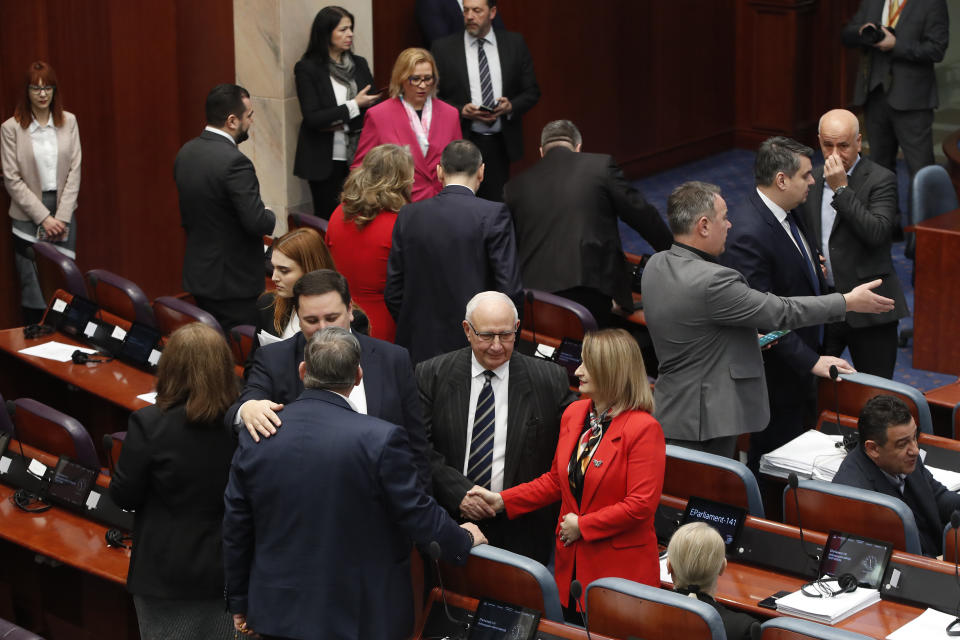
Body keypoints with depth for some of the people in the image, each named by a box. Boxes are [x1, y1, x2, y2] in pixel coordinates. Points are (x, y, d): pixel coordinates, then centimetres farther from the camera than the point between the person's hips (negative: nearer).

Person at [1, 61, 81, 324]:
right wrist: (44, 218, -9)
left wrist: (61, 217, -5)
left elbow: (74, 171, 3)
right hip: (29, 216, -2)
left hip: (63, 214, 2)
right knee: (33, 289, -1)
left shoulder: (69, 122, 3)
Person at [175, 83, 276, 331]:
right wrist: (269, 215, -2)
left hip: (197, 274, 9)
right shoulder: (234, 162, -22)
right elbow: (257, 222, -22)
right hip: (233, 281, -8)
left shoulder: (186, 152, 5)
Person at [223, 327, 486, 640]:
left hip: (279, 614, 4)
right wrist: (463, 540, 12)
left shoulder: (254, 437, -4)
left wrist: (240, 603, 15)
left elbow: (236, 529, 3)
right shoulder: (380, 439, -18)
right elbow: (416, 513, -10)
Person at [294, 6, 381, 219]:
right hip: (325, 161, -4)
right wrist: (354, 105, -13)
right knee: (328, 219, 1)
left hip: (358, 156, 4)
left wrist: (343, 123, -8)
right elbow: (312, 118, -13)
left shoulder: (359, 64, 10)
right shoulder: (307, 69, -6)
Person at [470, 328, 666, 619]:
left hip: (620, 568, -7)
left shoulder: (644, 429, -16)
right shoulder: (573, 414, 8)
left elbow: (641, 505, -20)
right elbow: (556, 480, 17)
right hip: (571, 562, 7)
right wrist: (501, 500, 7)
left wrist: (582, 526, -14)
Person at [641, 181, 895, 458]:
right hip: (703, 421, -9)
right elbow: (781, 312, -16)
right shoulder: (710, 281, -25)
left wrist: (748, 338, 22)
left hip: (671, 410, 9)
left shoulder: (655, 266, 3)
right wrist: (848, 302, -5)